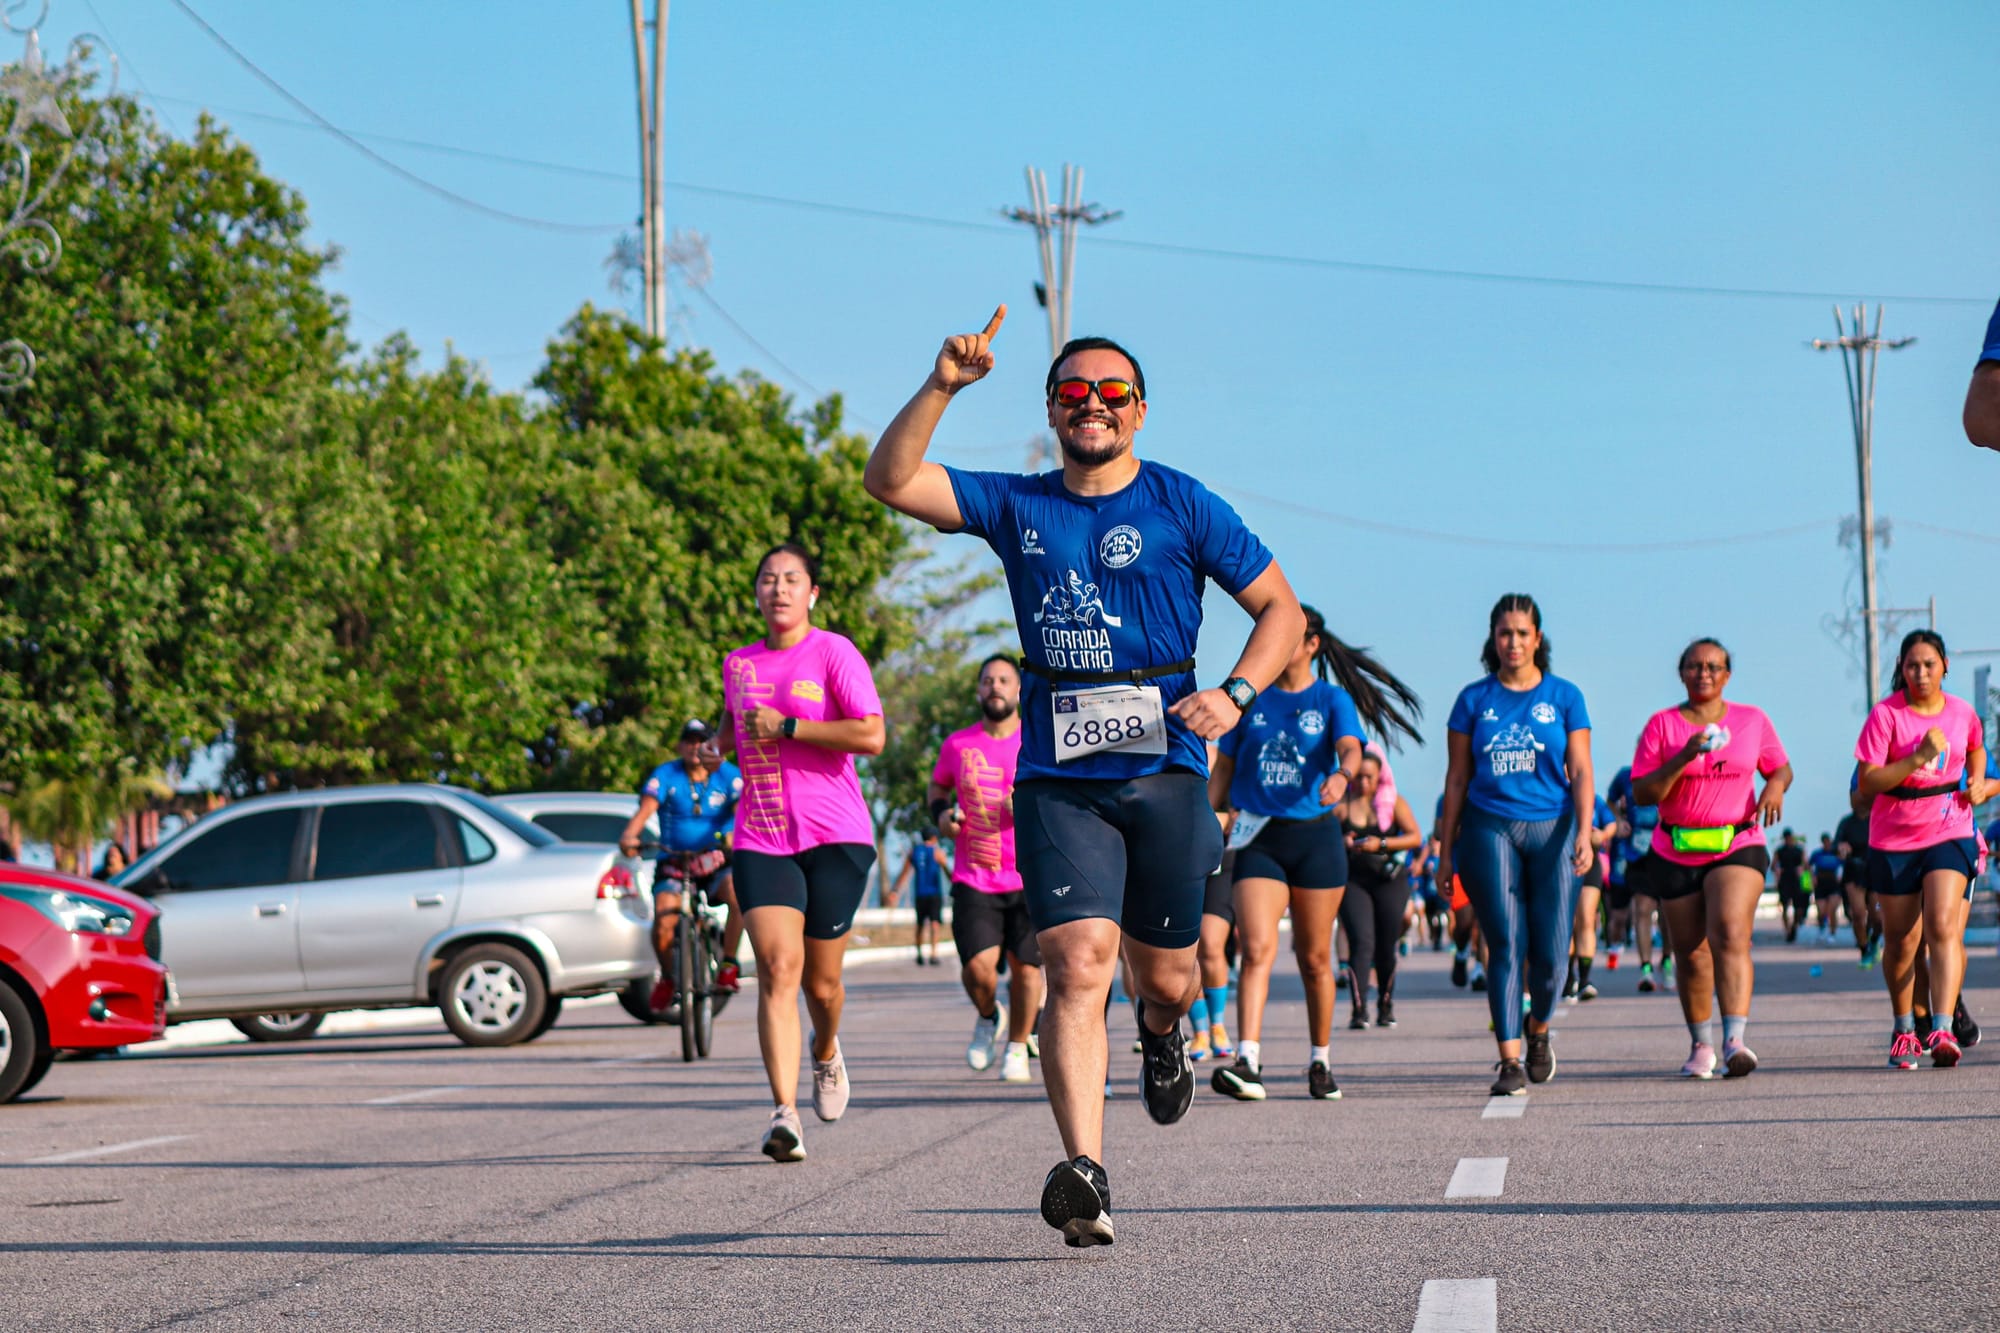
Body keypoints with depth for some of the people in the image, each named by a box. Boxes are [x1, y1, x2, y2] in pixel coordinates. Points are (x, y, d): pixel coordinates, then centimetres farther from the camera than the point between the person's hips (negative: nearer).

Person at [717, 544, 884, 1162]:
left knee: (821, 980, 5)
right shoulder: (738, 664, 13)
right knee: (777, 967, -15)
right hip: (761, 839, 3)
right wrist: (727, 741, 14)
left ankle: (826, 1053, 41)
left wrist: (786, 727, -14)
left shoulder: (833, 652, -2)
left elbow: (871, 735, -14)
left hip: (835, 836, -3)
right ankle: (785, 1115, -22)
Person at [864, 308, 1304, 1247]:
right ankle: (1084, 1173, -24)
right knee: (1077, 964, -17)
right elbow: (890, 481, 0)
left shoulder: (1182, 507, 3)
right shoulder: (1017, 506, 9)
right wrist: (942, 387, -12)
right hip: (1058, 778, 0)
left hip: (1163, 767, 0)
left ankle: (1161, 1035, 48)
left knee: (1164, 978, 10)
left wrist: (1234, 694, -10)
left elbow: (1282, 610, 6)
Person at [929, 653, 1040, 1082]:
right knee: (977, 968, -12)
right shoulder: (957, 745, 6)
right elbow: (938, 785, 24)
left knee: (1025, 967, 4)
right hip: (973, 880, 0)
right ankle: (988, 1016, 21)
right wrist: (941, 813, 3)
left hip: (1028, 876, 0)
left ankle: (1017, 1047, 25)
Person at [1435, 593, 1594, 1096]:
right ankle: (1510, 1061, -9)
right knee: (1506, 946, -9)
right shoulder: (1474, 699, 9)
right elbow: (1457, 777, 11)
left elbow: (1580, 772, 4)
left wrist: (1584, 832, -10)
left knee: (1551, 952, -3)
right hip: (1489, 828, 0)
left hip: (1551, 828, 0)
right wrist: (1446, 849, 9)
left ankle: (1538, 1030, 27)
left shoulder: (1564, 697, 7)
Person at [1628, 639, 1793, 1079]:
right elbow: (1642, 792, -5)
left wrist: (1776, 785, -5)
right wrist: (1684, 758, -18)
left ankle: (1734, 1039, -32)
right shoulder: (1661, 725, 2)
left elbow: (1782, 767, 19)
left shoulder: (1752, 720, 6)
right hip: (1676, 854, 1)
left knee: (1730, 934, -22)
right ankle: (1701, 1046, 24)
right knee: (1691, 953, 7)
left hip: (1738, 848, -1)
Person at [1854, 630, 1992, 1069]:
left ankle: (1943, 1031, -27)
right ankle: (1903, 1030, 27)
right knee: (1901, 941, 6)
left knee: (1943, 927, -18)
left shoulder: (1963, 713, 2)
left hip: (1950, 834, 1)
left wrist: (1978, 782, 8)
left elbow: (1976, 748, 27)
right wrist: (1918, 758, -24)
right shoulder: (1885, 714, -8)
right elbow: (1867, 785, -14)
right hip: (1894, 839, 0)